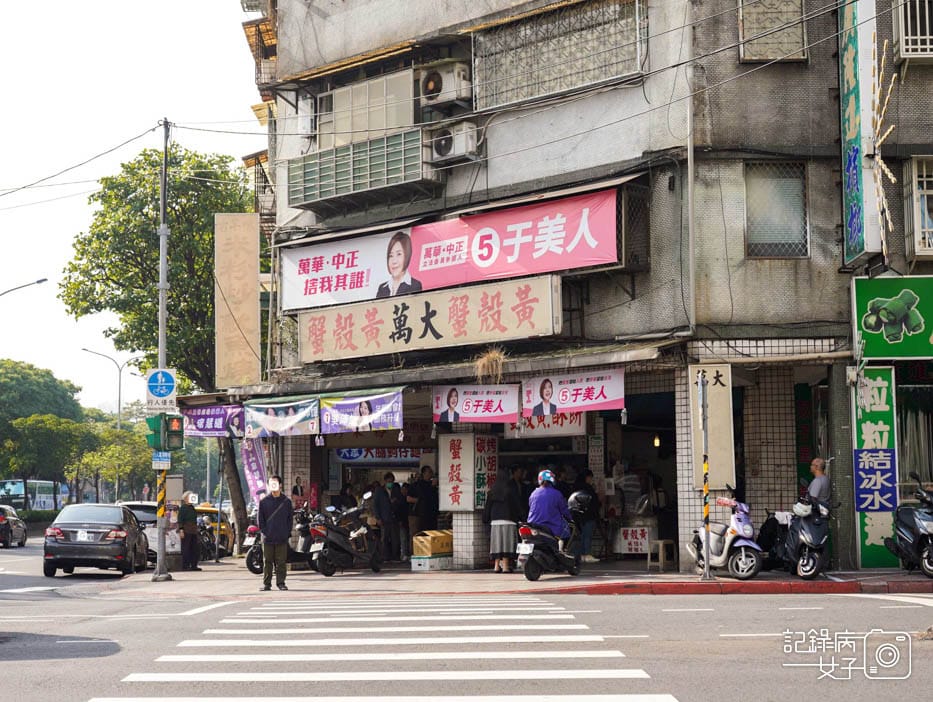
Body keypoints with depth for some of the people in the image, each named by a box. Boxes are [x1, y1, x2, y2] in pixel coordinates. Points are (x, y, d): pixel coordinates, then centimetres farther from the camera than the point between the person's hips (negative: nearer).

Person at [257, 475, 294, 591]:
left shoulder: (286, 501, 7)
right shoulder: (264, 501, 6)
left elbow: (290, 518, 9)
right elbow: (260, 518, 7)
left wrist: (288, 532, -1)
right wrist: (263, 530, -3)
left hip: (282, 538, 0)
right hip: (268, 538, 0)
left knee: (281, 562, 2)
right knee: (267, 561, 4)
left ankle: (281, 583, 8)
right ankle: (266, 583, 9)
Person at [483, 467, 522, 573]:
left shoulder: (492, 491, 7)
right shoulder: (511, 490, -3)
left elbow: (487, 506, 8)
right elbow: (516, 506, -2)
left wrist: (486, 520, 13)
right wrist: (519, 518, 4)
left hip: (495, 521, 3)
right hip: (508, 520, -3)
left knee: (497, 543, 5)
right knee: (507, 543, -2)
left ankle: (497, 565, 4)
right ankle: (505, 565, -5)